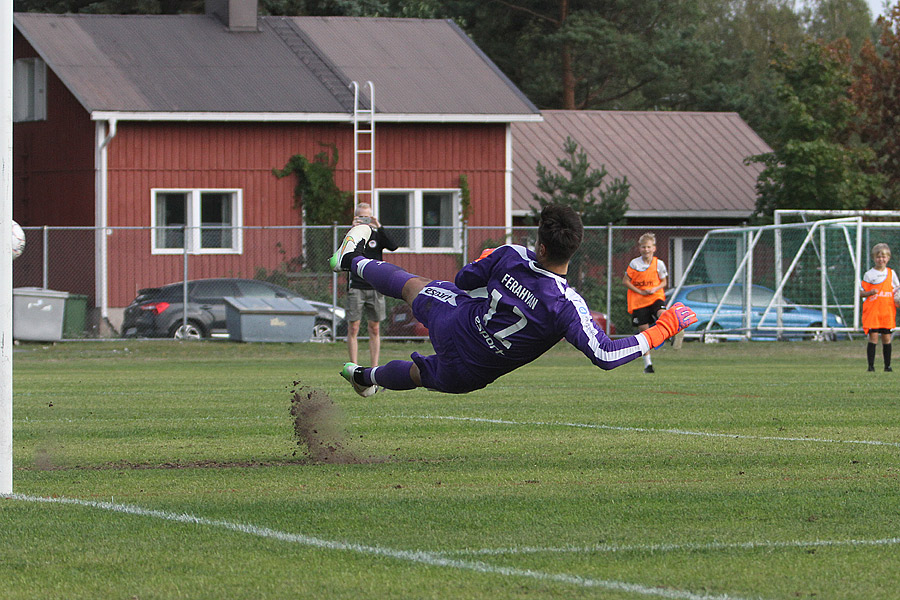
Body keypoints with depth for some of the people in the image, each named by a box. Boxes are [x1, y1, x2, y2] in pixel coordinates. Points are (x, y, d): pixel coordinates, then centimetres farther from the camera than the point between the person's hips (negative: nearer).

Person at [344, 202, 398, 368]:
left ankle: (375, 368, 9)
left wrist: (379, 227, -18)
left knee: (374, 329, 4)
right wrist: (353, 230, -24)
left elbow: (393, 247, -11)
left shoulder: (377, 235, 6)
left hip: (375, 289, 1)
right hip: (356, 288, -1)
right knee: (353, 328, -5)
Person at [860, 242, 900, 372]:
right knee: (873, 336, -8)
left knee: (886, 338, 3)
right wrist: (870, 293, -16)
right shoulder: (869, 274, 3)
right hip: (872, 311, -2)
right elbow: (861, 293, 4)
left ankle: (887, 365, 11)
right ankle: (871, 365, -6)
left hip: (888, 311, 2)